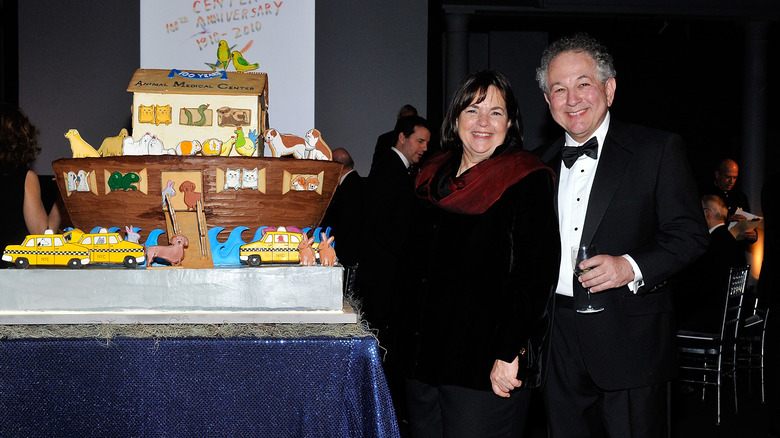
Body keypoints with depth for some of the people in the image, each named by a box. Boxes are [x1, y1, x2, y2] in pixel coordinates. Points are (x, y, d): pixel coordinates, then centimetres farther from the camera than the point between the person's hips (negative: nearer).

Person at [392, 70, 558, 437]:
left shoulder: (529, 183, -7)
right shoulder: (433, 179, 12)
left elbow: (535, 276, -14)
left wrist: (509, 354, -20)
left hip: (488, 371, -6)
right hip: (422, 359, 6)